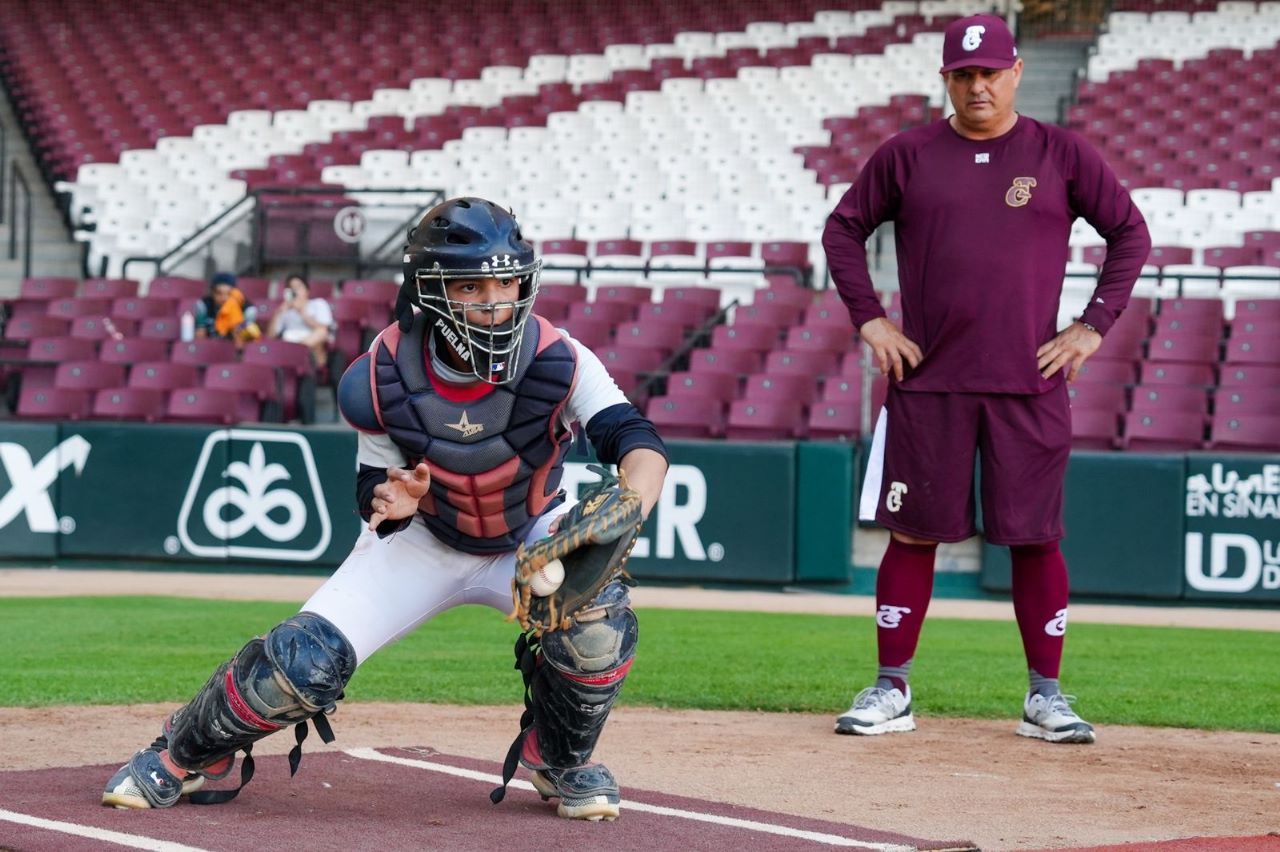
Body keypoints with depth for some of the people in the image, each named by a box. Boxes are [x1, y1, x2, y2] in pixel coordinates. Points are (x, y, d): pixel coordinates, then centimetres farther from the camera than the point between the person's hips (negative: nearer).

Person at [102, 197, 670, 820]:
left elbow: (640, 444, -38)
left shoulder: (557, 360, -29)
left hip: (530, 536, 0)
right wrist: (390, 500, -37)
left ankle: (558, 759, 1)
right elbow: (377, 492, -11)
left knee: (598, 616, -30)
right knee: (305, 658, -16)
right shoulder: (384, 380, -24)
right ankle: (187, 756, 13)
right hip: (424, 541, 0)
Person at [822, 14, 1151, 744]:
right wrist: (869, 318, 2)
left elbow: (1131, 233, 8)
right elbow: (844, 228, 13)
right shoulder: (908, 156, 6)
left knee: (1036, 538, 1)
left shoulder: (1063, 155, 4)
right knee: (915, 533, 3)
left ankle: (1046, 698, 9)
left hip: (1029, 384, 0)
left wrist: (1093, 327, 0)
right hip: (927, 382, 1)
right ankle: (892, 691, 10)